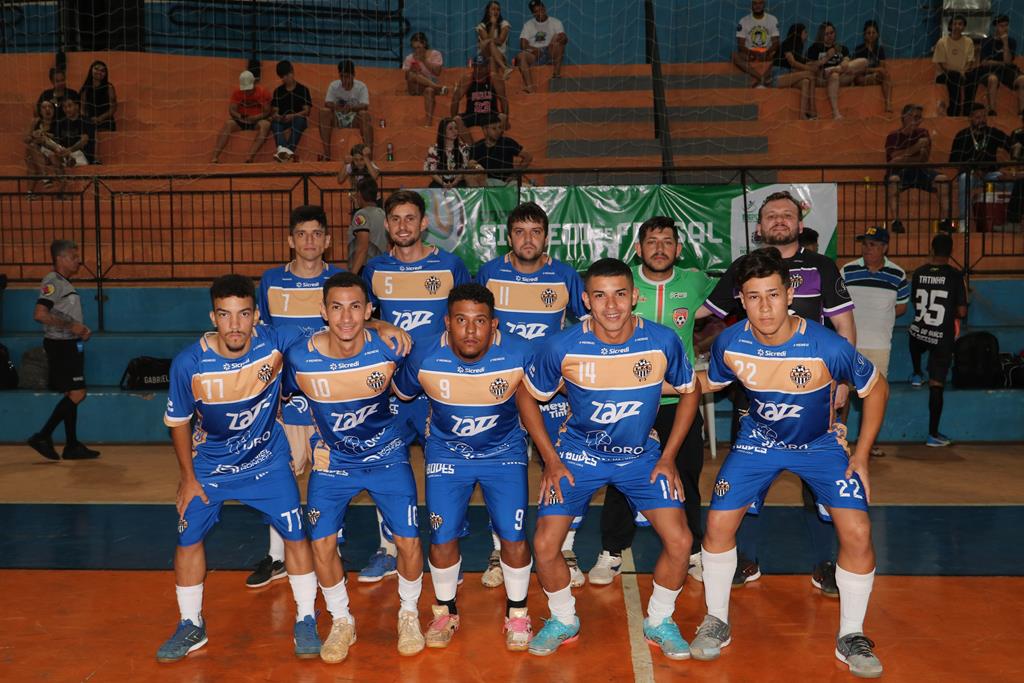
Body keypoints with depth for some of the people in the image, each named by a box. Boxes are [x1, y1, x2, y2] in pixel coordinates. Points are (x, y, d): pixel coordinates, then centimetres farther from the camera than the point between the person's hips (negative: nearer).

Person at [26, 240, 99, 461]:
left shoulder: (66, 284, 16)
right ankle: (43, 437, -1)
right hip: (61, 345, -10)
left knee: (72, 395, 10)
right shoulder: (52, 282, -13)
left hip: (71, 345, 10)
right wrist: (70, 326, -21)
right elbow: (40, 314, -25)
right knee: (76, 394, -10)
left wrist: (81, 330, 9)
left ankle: (72, 446, 15)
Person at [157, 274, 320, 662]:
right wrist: (188, 477, -1)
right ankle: (191, 627, 30)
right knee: (188, 539, 6)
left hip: (268, 460, 0)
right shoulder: (189, 364, -25)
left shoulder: (277, 343, -26)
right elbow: (178, 421, -7)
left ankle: (305, 621, 20)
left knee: (296, 535, -1)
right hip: (209, 465, 1)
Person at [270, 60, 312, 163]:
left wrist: (293, 116, -19)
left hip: (298, 119, -2)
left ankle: (289, 150, -53)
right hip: (282, 121, 3)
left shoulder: (303, 90, 5)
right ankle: (283, 149, -58)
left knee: (299, 120, -37)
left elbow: (306, 110, -2)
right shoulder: (278, 91, 14)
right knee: (274, 122, -31)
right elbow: (274, 111, 11)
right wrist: (275, 116, -14)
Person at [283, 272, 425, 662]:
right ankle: (341, 622, 23)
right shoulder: (300, 359, -20)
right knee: (322, 542, -4)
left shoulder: (389, 349, -21)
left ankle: (408, 614, 24)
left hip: (387, 456, 0)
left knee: (408, 540, -5)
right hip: (332, 461, 1)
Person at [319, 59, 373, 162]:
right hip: (337, 119, 2)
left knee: (365, 114, -33)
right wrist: (334, 106, -35)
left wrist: (352, 107, -40)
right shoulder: (333, 85, -1)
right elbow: (327, 103, -10)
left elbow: (365, 106, -19)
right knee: (324, 111, -28)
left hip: (355, 120, -1)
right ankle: (326, 154, -34)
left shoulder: (361, 86, -5)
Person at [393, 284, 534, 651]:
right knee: (442, 539, -3)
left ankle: (517, 613, 22)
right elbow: (400, 394, 1)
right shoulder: (424, 359, -22)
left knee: (514, 538, -7)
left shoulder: (518, 354, -23)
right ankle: (445, 611, 27)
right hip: (446, 453, 1)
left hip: (504, 451, 0)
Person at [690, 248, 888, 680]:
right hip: (759, 439, 2)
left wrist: (861, 454, -10)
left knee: (857, 533, -14)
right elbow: (711, 384, 2)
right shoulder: (729, 344, -22)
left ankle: (850, 636, 12)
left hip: (822, 442, -1)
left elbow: (876, 389, -11)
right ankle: (717, 622, 17)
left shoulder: (829, 347, -30)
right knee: (719, 522, -7)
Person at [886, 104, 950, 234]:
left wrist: (904, 159, -14)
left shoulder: (922, 133, 8)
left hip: (918, 171, 4)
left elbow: (924, 158, -2)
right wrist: (917, 146, -14)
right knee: (893, 180, -39)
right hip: (899, 172, -4)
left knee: (942, 179, -21)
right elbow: (895, 159, -16)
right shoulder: (893, 136, -3)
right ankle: (896, 221, -44)